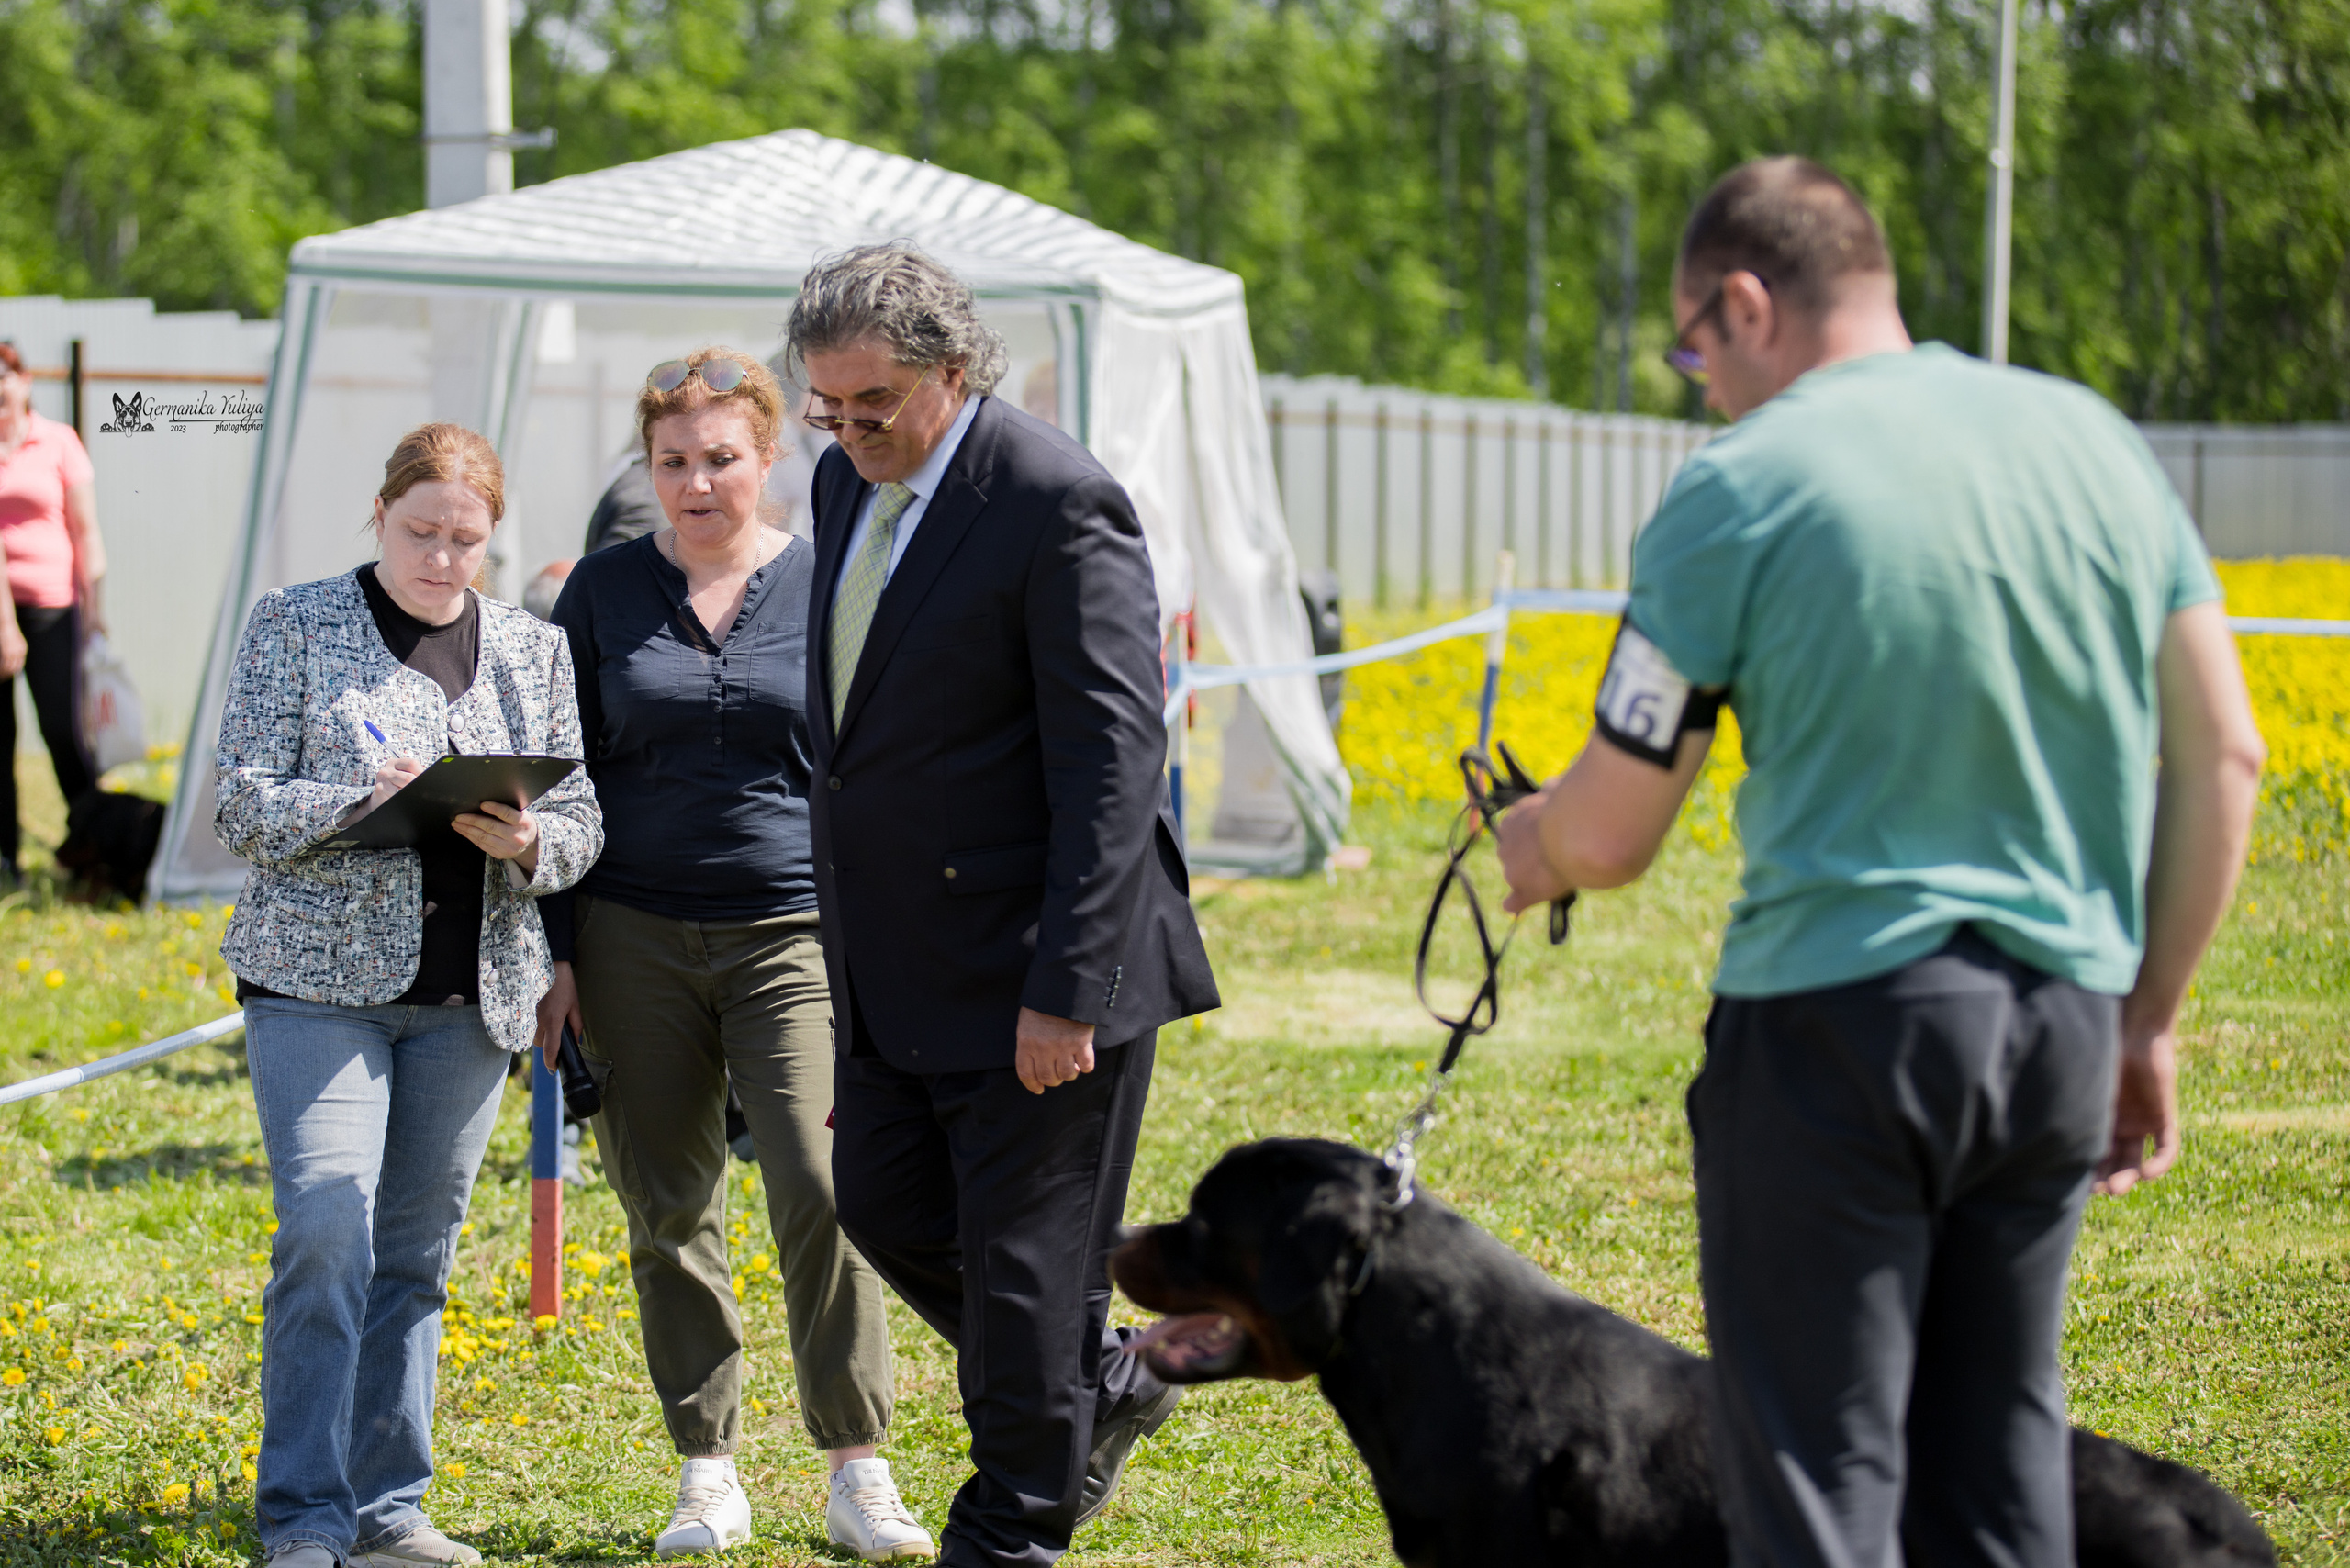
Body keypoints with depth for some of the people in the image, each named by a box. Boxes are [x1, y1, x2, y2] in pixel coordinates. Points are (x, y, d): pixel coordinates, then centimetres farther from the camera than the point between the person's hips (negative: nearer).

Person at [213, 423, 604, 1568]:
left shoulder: (534, 651, 12)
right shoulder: (293, 627, 2)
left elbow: (582, 821, 11)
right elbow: (244, 804, -4)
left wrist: (526, 841, -12)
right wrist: (362, 803, -21)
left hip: (471, 992, 4)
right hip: (319, 977, -4)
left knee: (416, 1251, 8)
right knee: (325, 1237, -13)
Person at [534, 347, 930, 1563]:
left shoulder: (828, 587, 2)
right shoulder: (604, 592, 6)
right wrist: (553, 952, 3)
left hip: (792, 934, -2)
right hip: (635, 940, 2)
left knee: (821, 1193, -13)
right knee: (669, 1214, 6)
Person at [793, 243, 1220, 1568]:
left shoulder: (1060, 504, -19)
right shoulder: (850, 481, 7)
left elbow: (1113, 760, -21)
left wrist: (1065, 992, -24)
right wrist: (845, 921, 19)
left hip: (1035, 964, -8)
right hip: (901, 960, 9)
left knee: (1023, 1254, 0)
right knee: (886, 1205, 14)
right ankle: (1099, 1386, 34)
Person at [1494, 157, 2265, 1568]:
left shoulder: (1743, 492, -9)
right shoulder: (2098, 442, 7)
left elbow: (1609, 839, -6)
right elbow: (2221, 762, 8)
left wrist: (1530, 842, 17)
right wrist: (2148, 1019, 16)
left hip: (1843, 1020, -6)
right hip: (2064, 1014, 6)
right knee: (1999, 1453, 15)